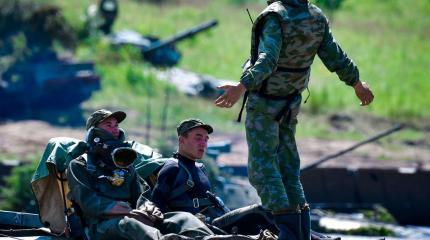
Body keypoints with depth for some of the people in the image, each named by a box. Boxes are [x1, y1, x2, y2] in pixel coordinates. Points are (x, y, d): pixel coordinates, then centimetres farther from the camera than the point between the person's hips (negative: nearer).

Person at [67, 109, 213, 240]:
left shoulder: (125, 165, 31)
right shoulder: (79, 166, 13)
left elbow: (140, 196, 19)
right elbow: (89, 203, -3)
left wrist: (147, 207, -7)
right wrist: (129, 211, -13)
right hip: (102, 224, -5)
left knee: (183, 218, -20)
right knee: (126, 224, -41)